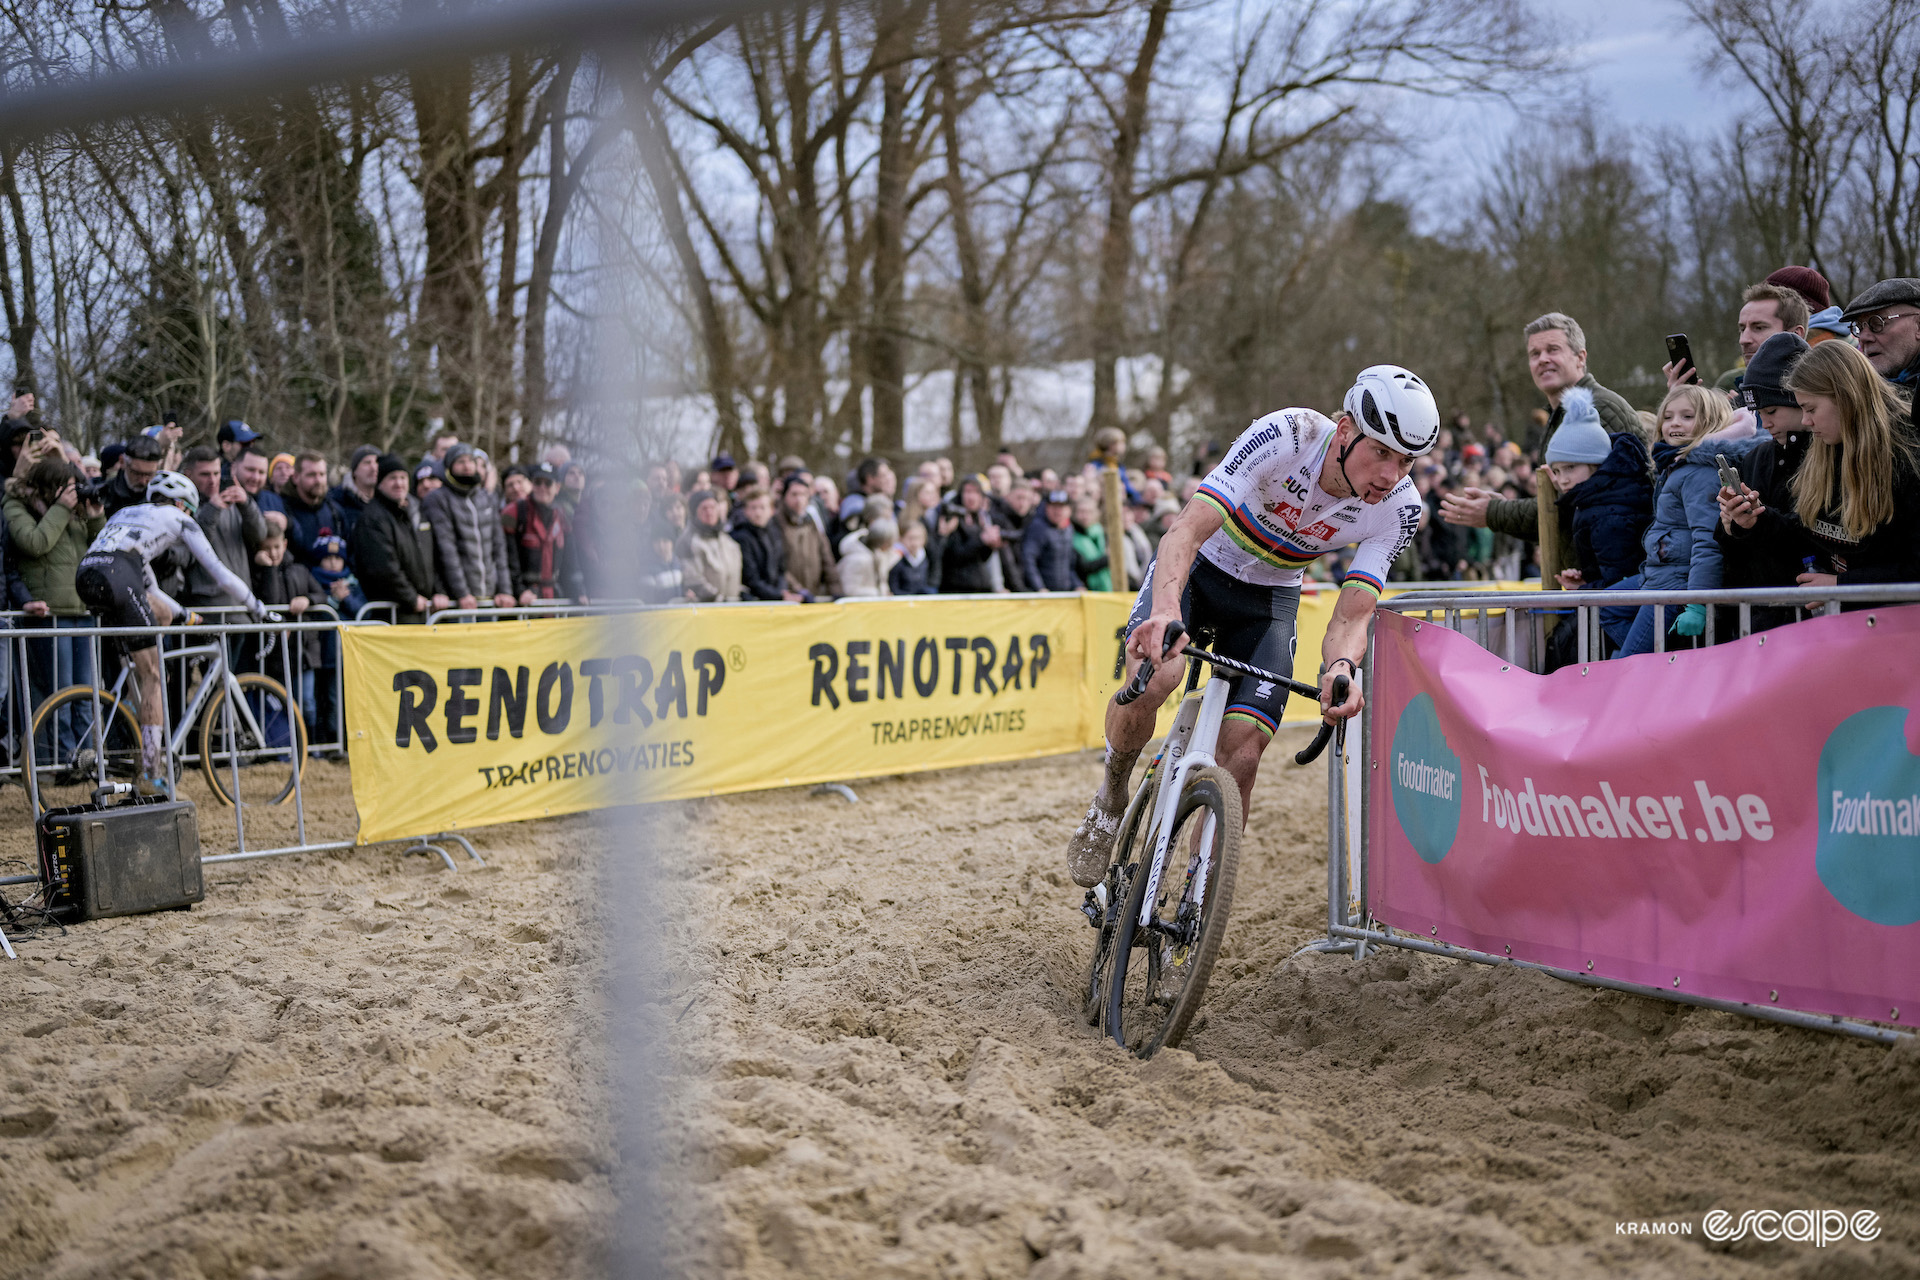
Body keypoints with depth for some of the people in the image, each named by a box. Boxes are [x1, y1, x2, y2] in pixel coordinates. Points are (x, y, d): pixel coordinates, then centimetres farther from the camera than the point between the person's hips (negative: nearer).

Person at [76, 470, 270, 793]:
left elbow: (147, 584, 44)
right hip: (116, 577, -7)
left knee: (162, 615, 29)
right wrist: (259, 608, 29)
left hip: (84, 575, 7)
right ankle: (151, 775, -6)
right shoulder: (178, 519, 20)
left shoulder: (125, 513, 38)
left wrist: (182, 612, 53)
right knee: (153, 674, -2)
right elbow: (220, 573, 19)